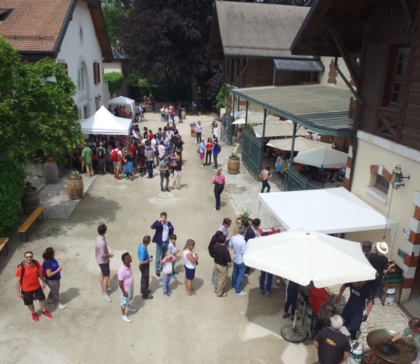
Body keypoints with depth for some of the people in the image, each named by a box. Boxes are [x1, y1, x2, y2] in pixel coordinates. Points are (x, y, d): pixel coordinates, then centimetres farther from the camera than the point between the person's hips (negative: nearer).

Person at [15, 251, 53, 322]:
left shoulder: (36, 263, -16)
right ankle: (33, 314, 49)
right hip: (26, 289, -3)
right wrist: (18, 292, -14)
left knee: (42, 299, 21)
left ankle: (44, 312, 48)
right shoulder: (21, 268, -28)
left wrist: (43, 282, 11)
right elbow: (18, 280, -18)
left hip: (37, 286, 4)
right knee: (30, 303, 19)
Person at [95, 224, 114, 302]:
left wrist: (107, 254, 10)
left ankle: (103, 288, 44)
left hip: (100, 260, 10)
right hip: (103, 261, -10)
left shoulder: (98, 237, -4)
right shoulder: (102, 242, -35)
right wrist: (109, 255, -13)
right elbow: (103, 255, -30)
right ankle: (105, 294, 11)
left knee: (103, 274, 25)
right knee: (107, 276, 1)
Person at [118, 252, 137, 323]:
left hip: (131, 287, 8)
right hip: (125, 289, -8)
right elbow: (120, 283, -27)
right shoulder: (122, 270, -38)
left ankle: (128, 308, 59)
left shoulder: (129, 265, -13)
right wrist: (124, 292, -19)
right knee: (124, 302, 15)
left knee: (129, 299, 32)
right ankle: (124, 316, 37)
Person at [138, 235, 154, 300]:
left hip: (145, 266, 9)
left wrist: (148, 257, 16)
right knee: (145, 279, 10)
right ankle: (145, 295, 29)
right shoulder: (143, 251, -38)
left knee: (144, 278, 28)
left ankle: (143, 290, 49)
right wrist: (149, 260, -20)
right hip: (144, 266, -9)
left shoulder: (141, 244, -11)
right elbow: (141, 262, -33)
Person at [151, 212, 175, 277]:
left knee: (164, 256, 21)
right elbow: (152, 227, -36)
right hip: (159, 243, -5)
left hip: (166, 243, 5)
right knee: (158, 257, 5)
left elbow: (172, 229, 18)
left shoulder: (169, 223, -2)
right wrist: (158, 221, -42)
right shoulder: (158, 224, -17)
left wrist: (170, 236, 7)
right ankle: (157, 270, 18)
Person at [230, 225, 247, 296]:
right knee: (240, 275, 10)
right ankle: (238, 291, 21)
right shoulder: (243, 241, -32)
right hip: (241, 261, -7)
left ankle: (234, 285, 45)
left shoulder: (233, 238, -13)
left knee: (235, 272, 25)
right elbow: (244, 253, -25)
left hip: (235, 259, 7)